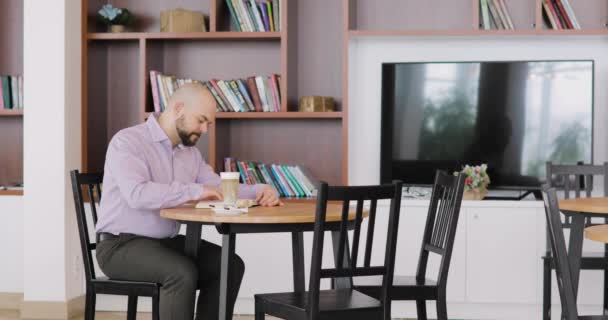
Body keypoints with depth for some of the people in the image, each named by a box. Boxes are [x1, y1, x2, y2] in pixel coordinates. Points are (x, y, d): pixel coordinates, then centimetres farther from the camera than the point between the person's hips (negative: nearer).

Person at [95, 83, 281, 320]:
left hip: (166, 241, 8)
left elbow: (219, 189, 12)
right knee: (182, 272, -32)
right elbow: (137, 194, -29)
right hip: (121, 245, -8)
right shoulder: (127, 141, -13)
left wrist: (258, 191, -7)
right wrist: (194, 191, -30)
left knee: (230, 265, -10)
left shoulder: (190, 152, 11)